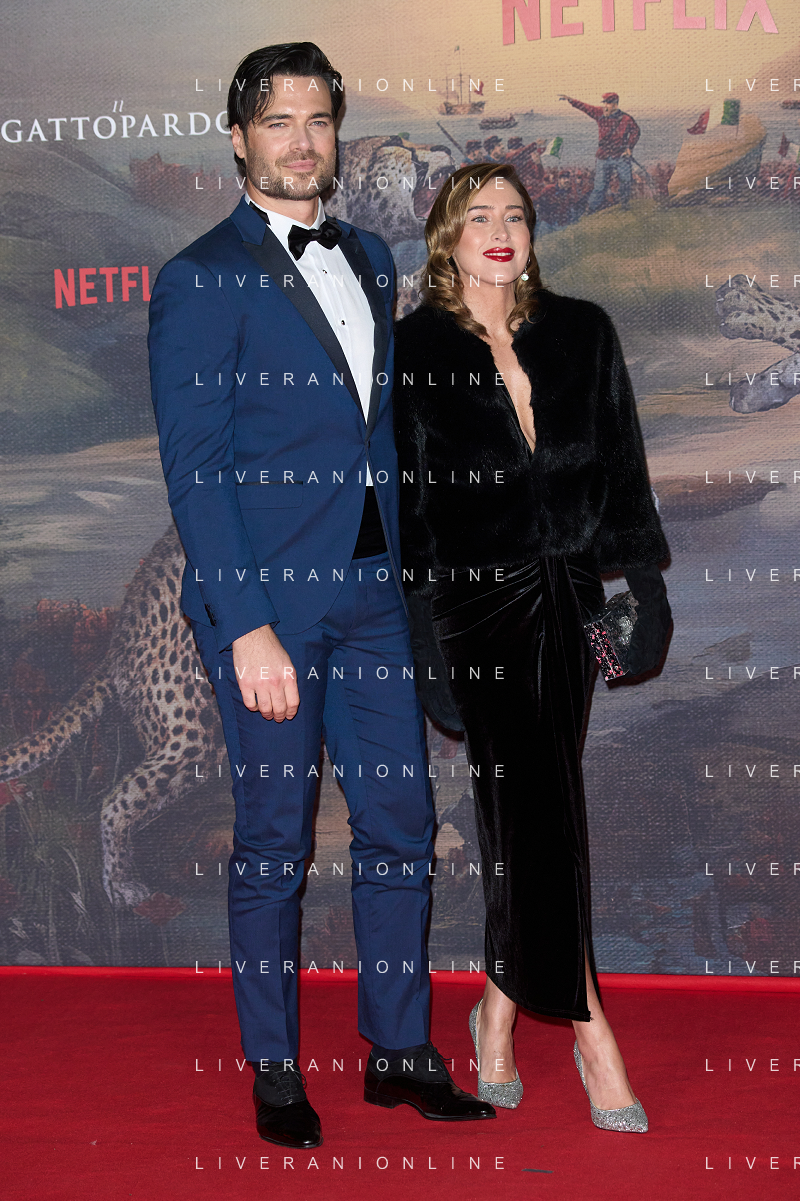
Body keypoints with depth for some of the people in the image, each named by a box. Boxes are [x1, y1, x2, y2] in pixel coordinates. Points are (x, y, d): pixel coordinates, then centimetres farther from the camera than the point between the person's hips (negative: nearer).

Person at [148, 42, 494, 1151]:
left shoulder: (368, 259, 13)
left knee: (400, 824, 8)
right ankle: (274, 1071, 18)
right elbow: (194, 467, -11)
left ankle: (400, 1049, 22)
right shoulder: (201, 280, -6)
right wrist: (246, 626, -16)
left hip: (373, 596, 6)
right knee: (274, 839, 4)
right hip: (269, 599, -6)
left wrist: (405, 566, 12)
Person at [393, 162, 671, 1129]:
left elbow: (622, 467, 10)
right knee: (538, 802, -11)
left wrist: (645, 585, 5)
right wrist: (418, 631, -7)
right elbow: (405, 499, -2)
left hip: (568, 603, 3)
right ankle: (586, 1025, -4)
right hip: (479, 603, -3)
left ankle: (501, 1006, 22)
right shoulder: (413, 350, 0)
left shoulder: (582, 333, 9)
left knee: (528, 811, 6)